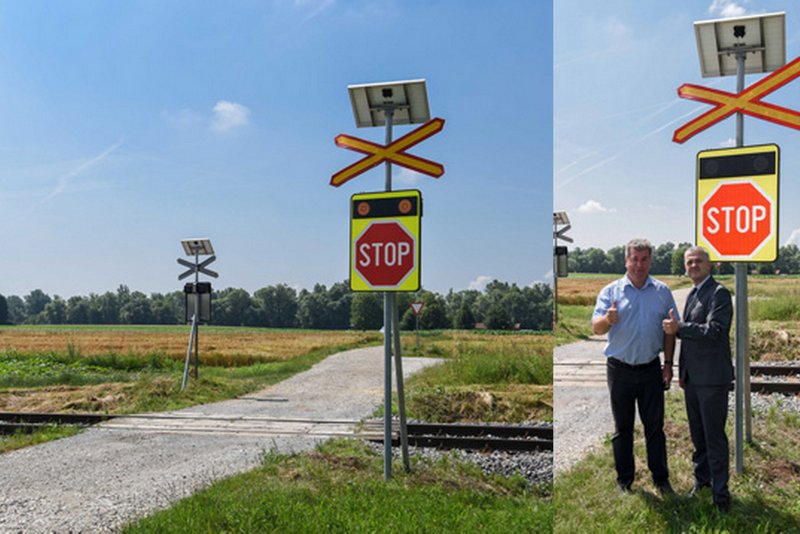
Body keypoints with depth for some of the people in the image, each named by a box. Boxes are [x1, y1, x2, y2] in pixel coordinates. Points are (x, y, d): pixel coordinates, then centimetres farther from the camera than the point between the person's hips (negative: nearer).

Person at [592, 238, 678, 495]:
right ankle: (624, 479, 19)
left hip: (651, 369, 1)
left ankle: (661, 479, 18)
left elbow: (669, 330, 8)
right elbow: (596, 327, -11)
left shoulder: (662, 291, 4)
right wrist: (608, 319, -33)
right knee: (623, 428, 9)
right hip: (620, 369, -1)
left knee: (655, 426, 7)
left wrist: (668, 363, 3)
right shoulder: (611, 291, -2)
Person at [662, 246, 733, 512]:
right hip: (692, 377, 8)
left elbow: (714, 331, -22)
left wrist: (679, 328, -20)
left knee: (714, 435, -1)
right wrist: (682, 371, 18)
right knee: (697, 433, 17)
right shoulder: (692, 295, 15)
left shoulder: (719, 293, -11)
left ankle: (720, 492, 8)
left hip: (712, 378, -8)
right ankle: (702, 478, 31)